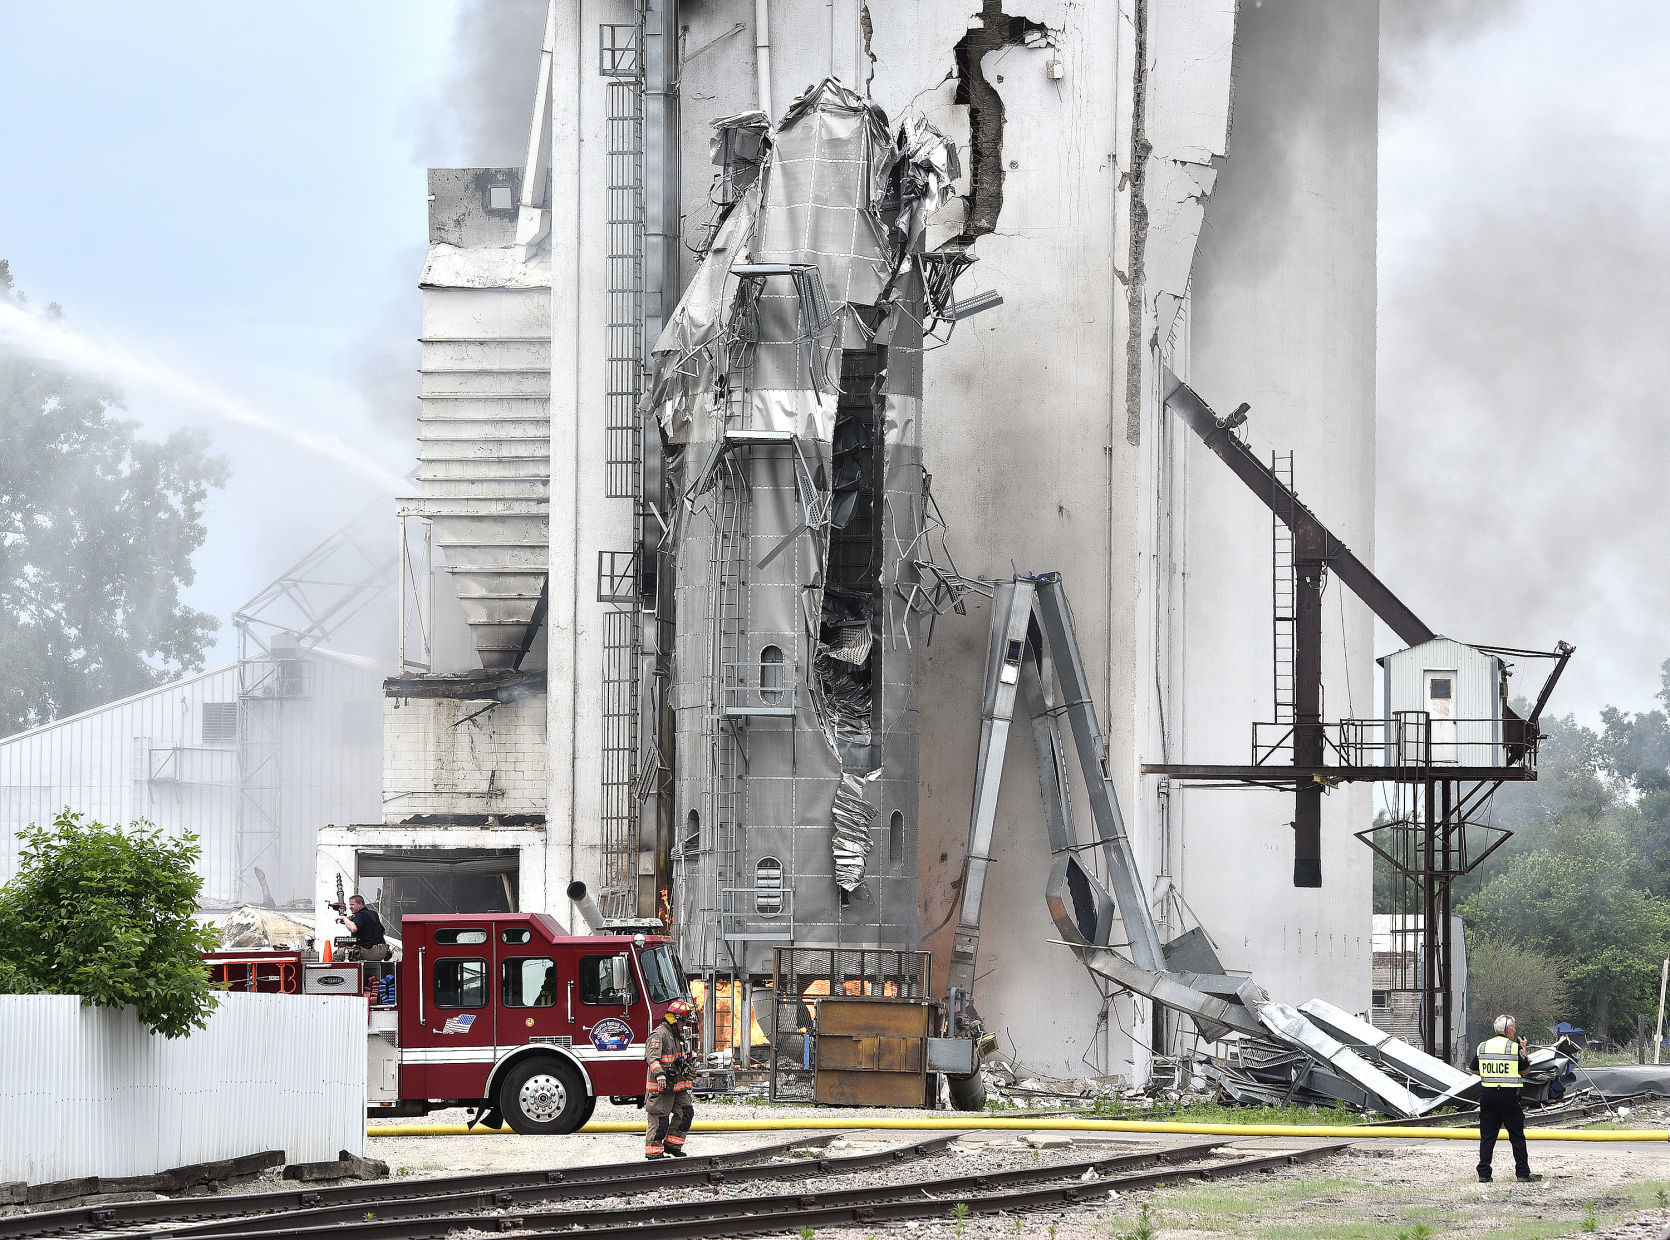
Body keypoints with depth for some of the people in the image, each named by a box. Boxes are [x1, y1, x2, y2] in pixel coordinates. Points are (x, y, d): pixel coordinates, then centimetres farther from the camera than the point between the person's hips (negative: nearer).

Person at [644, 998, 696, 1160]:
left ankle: (671, 1144, 16)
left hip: (677, 1085, 9)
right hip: (662, 1086, -9)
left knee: (686, 1113, 6)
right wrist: (659, 1074, -41)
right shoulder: (659, 1035, -14)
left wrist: (690, 1076, 35)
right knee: (659, 1118, -5)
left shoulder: (679, 1035, 17)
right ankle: (653, 1151, 1)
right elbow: (652, 1057, -27)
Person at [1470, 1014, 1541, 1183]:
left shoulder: (1482, 1046, 6)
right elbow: (1525, 1069, 2)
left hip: (1487, 1093, 4)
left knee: (1487, 1135, 7)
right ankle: (1522, 1172, 5)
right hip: (1508, 1094, -4)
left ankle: (1484, 1174, 4)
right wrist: (1523, 1049, 15)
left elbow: (1474, 1069, 13)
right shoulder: (1514, 1047, -7)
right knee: (1517, 1135, 5)